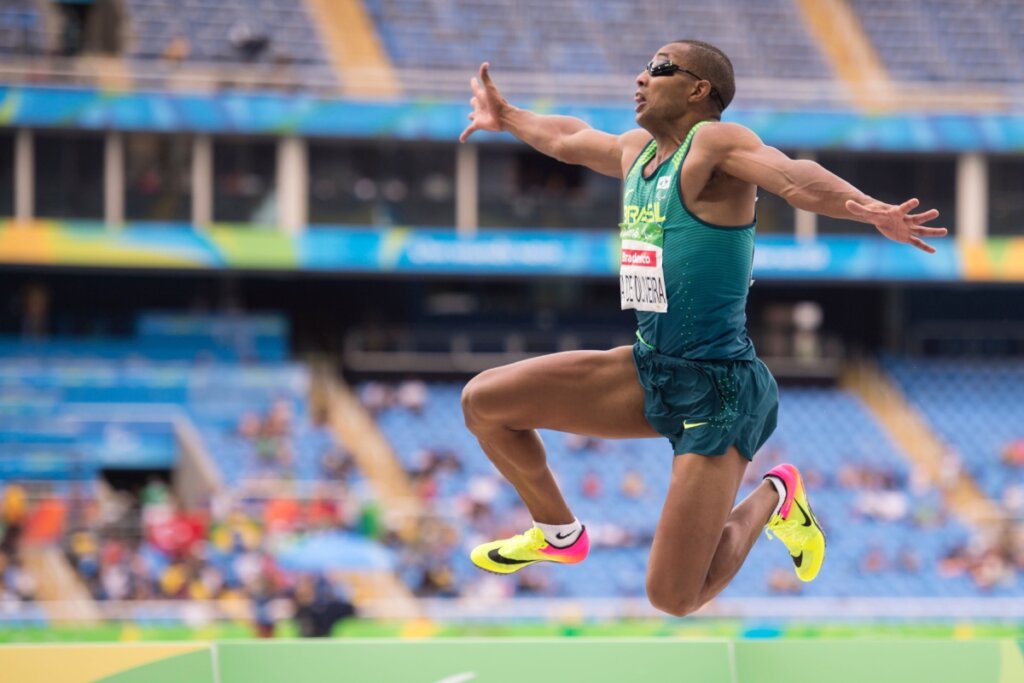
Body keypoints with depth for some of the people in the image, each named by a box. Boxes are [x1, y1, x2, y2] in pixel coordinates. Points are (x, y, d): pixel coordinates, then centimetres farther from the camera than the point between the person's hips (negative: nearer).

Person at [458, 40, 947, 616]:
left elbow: (791, 175, -34)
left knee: (674, 598, -14)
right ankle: (558, 533, 29)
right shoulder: (636, 150, 11)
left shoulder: (714, 145, -14)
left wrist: (867, 209, -53)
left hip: (717, 389, -8)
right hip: (647, 374, 8)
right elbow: (567, 139, 34)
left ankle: (773, 498, 15)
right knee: (484, 402, 6)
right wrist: (506, 117, 51)